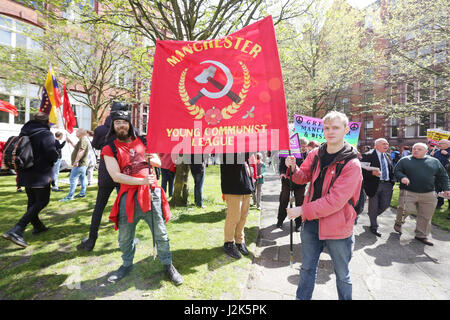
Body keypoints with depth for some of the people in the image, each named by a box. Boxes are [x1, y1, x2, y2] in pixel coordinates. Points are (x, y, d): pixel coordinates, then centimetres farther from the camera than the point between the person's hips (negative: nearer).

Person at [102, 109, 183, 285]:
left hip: (151, 193, 1)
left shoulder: (142, 142, 11)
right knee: (125, 236, 14)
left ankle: (168, 265, 24)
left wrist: (151, 159, -7)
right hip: (128, 197, -1)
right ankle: (127, 265, 40)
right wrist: (142, 181, -18)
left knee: (161, 234, 6)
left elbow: (159, 162, 16)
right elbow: (116, 176, -9)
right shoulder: (110, 149, 3)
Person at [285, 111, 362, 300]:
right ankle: (302, 298, 42)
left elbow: (335, 200, -24)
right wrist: (293, 168, -14)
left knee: (342, 274, 18)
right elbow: (303, 178, 8)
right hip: (311, 222, 5)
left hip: (337, 227, -4)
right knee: (307, 268, 22)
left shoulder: (352, 164, -18)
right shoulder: (315, 154, -1)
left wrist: (302, 210, -23)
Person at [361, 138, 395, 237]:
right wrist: (372, 173, -30)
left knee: (385, 205, 7)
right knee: (373, 206, 6)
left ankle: (372, 216, 38)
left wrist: (392, 181, 10)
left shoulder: (388, 156, 12)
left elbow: (391, 169, 19)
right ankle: (374, 227, 23)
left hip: (387, 185, 6)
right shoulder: (368, 156, -9)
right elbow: (363, 170, -15)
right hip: (374, 185, -6)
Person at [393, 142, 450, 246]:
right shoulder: (405, 160, 3)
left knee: (426, 216, 6)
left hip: (428, 195, 3)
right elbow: (396, 171, 1)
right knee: (404, 210, -10)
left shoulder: (434, 161, 10)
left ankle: (421, 235, 21)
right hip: (409, 193, -3)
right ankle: (398, 223, 21)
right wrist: (402, 177, -18)